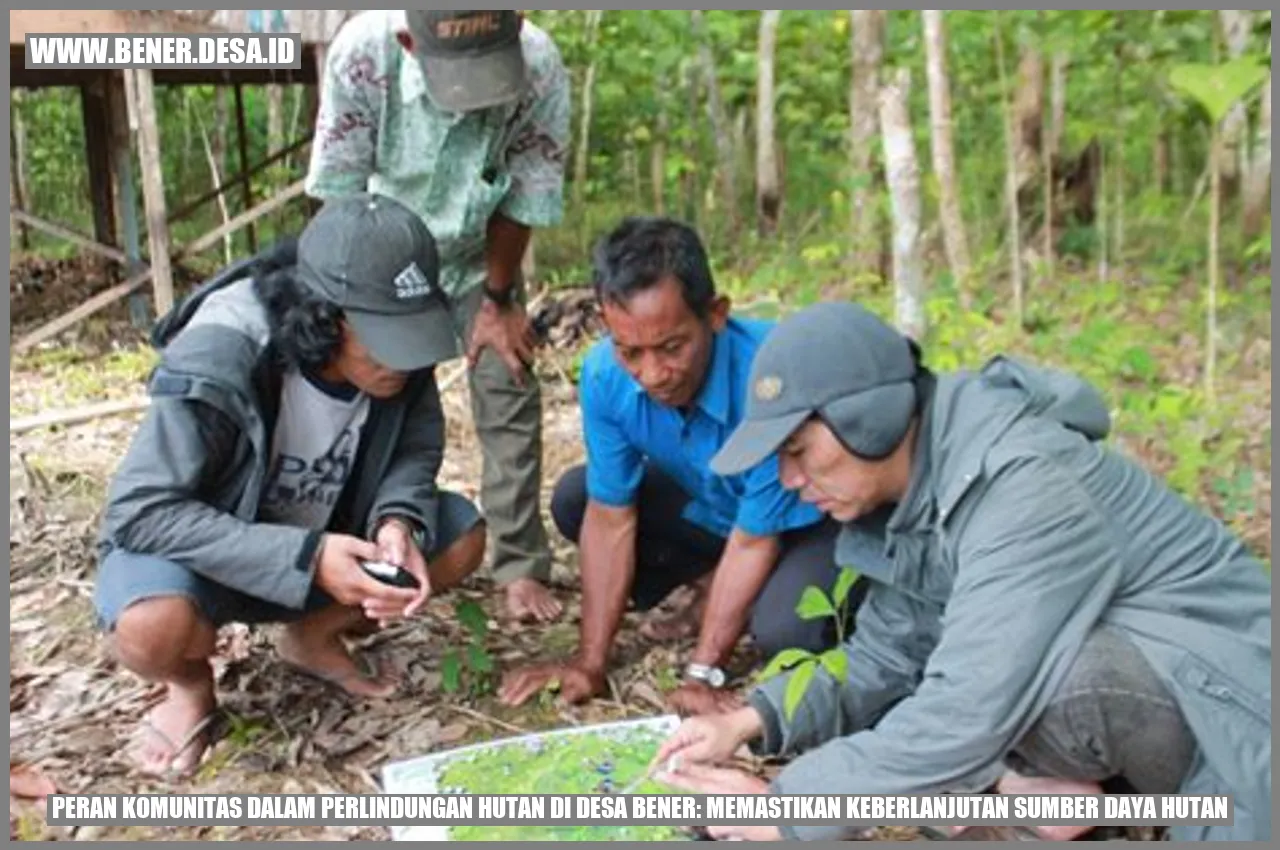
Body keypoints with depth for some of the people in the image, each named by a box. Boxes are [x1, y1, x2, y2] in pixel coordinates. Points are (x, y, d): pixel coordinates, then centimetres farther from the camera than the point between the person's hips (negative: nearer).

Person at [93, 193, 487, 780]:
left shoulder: (394, 343, -20)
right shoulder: (217, 362, -34)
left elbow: (417, 448, -8)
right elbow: (139, 511, -32)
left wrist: (398, 521, -32)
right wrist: (305, 559, -39)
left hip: (323, 541, 5)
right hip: (204, 548, -4)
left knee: (462, 536, -14)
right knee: (154, 627, -37)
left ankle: (315, 637, 9)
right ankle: (191, 684, 2)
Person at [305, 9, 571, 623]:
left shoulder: (540, 69, -33)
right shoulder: (363, 50, -33)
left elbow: (522, 205, -19)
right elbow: (340, 193, -20)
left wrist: (497, 300, -9)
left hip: (480, 257, 0)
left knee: (509, 394, -6)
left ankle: (521, 566, 4)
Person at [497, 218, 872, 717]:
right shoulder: (604, 374, -23)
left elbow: (754, 539, -27)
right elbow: (610, 518, -13)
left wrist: (704, 672, -23)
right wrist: (591, 662, -13)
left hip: (809, 520, -5)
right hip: (713, 508, 5)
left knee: (781, 629, -33)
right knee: (574, 499, -9)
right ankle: (714, 590, 1)